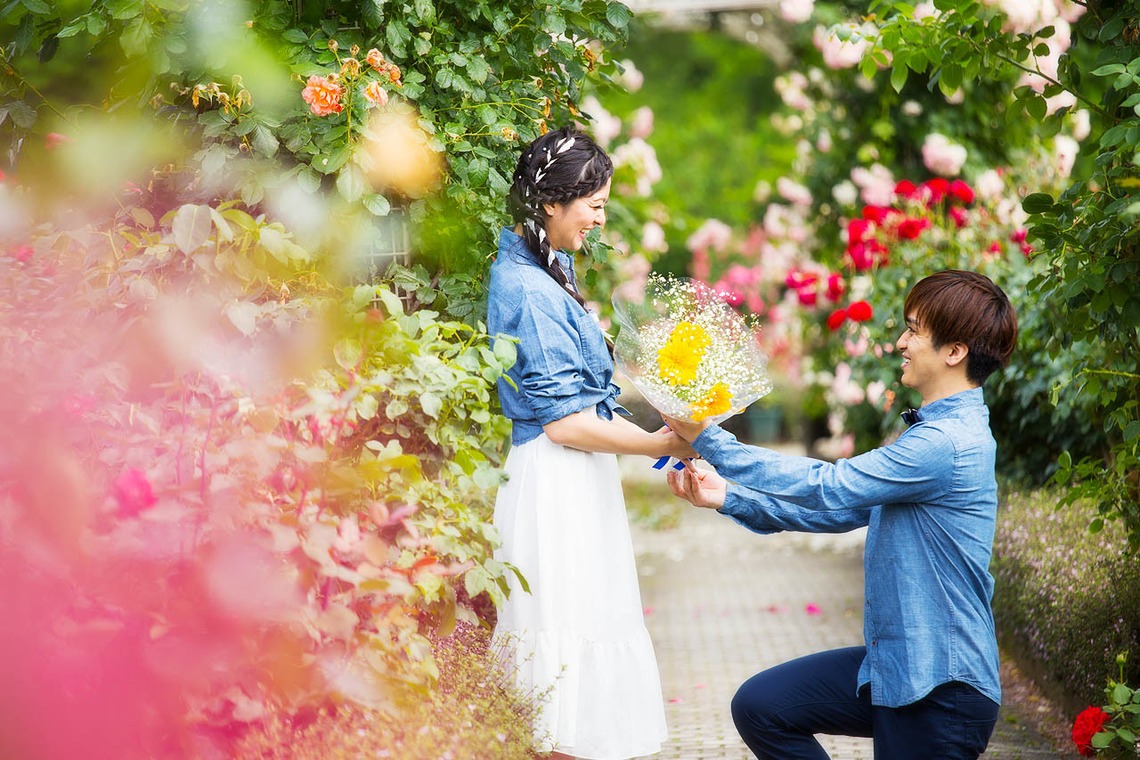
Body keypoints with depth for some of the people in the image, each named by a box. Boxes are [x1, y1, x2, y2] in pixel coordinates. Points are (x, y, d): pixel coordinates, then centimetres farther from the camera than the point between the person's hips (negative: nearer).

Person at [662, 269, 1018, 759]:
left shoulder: (946, 443, -22)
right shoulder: (935, 431, 11)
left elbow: (828, 488, -21)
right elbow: (845, 511, 12)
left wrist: (710, 441, -15)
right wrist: (728, 497, 6)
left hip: (942, 686, -9)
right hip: (894, 663, 9)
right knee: (760, 706, 2)